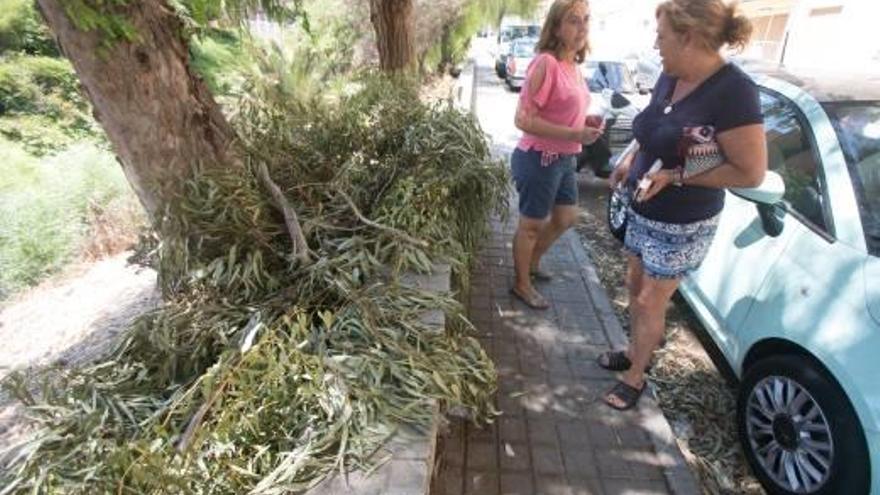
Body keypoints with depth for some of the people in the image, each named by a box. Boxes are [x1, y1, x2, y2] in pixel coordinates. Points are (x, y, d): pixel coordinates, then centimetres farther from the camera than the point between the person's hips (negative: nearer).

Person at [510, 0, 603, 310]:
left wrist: (585, 121, 2)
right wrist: (575, 134, -27)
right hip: (539, 159, -9)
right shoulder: (546, 63, -19)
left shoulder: (572, 64, 8)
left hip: (564, 159, 9)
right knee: (532, 224, 6)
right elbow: (523, 119, -25)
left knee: (566, 218, 21)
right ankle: (522, 285, 27)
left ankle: (532, 263, 43)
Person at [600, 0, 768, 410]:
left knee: (650, 302, 6)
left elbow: (751, 173, -21)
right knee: (635, 288, 20)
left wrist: (675, 176, -26)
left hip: (682, 226, -7)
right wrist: (632, 160, -2)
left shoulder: (732, 92, -24)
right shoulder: (670, 78, -2)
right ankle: (634, 353, 43)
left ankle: (635, 378, 28)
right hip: (643, 212, 7)